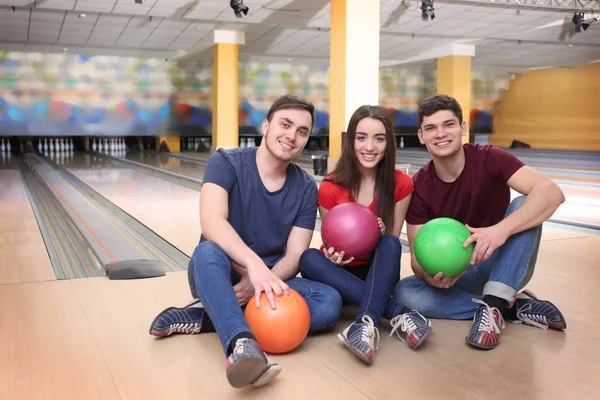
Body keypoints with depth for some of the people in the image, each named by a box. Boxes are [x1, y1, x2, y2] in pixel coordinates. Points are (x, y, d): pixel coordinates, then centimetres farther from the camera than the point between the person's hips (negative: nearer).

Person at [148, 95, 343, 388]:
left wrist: (261, 281, -29)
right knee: (208, 252, -36)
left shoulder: (306, 188, -3)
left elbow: (295, 256, -8)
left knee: (329, 303, -25)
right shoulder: (225, 163, -12)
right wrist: (254, 264, -46)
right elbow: (212, 223, -29)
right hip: (219, 277, -3)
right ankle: (242, 343, -58)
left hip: (272, 279, 3)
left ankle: (203, 316, -25)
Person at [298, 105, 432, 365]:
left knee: (390, 244, -31)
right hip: (341, 275, 0)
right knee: (308, 258, -32)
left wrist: (382, 235, -26)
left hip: (379, 273, 0)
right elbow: (330, 243, -2)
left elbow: (393, 243, -3)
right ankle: (399, 314, -40)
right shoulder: (330, 188, -13)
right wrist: (333, 255, -26)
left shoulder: (401, 184, -10)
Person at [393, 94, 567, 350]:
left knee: (523, 205, -28)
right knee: (404, 292, -26)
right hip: (456, 274, 2)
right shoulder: (418, 187, -11)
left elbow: (551, 192, -32)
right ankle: (513, 306, -17)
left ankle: (493, 305, -30)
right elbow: (418, 255, -11)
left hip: (505, 267, -2)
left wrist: (501, 230, -48)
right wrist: (429, 275, -35)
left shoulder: (489, 159, -17)